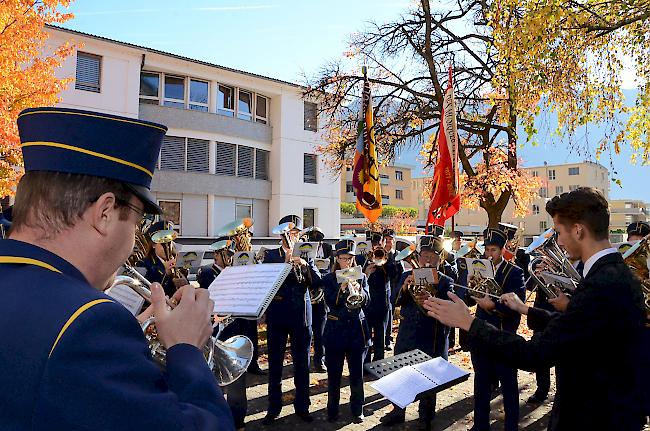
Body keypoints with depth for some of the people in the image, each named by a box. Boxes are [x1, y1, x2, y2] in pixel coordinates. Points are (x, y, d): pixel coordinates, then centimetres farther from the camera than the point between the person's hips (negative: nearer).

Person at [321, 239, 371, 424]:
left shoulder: (361, 277, 7)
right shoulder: (329, 279, 1)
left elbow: (366, 300, -5)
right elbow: (330, 303, -11)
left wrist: (358, 289, -24)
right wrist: (341, 289, -27)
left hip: (357, 328, 1)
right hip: (336, 329, -1)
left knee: (357, 373, 7)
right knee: (334, 373, 6)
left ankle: (357, 410, 22)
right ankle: (332, 410, 21)